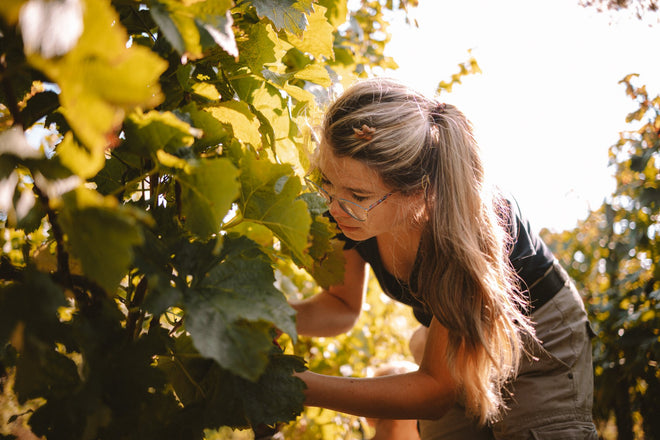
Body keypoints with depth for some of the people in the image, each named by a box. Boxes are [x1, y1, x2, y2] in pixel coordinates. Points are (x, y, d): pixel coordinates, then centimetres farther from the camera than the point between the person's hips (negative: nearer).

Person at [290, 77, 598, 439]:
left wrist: (301, 386, -41)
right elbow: (342, 307, -7)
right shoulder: (349, 203, -25)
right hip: (450, 340, 4)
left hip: (538, 339, -4)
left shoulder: (470, 226, -40)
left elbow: (436, 390, -32)